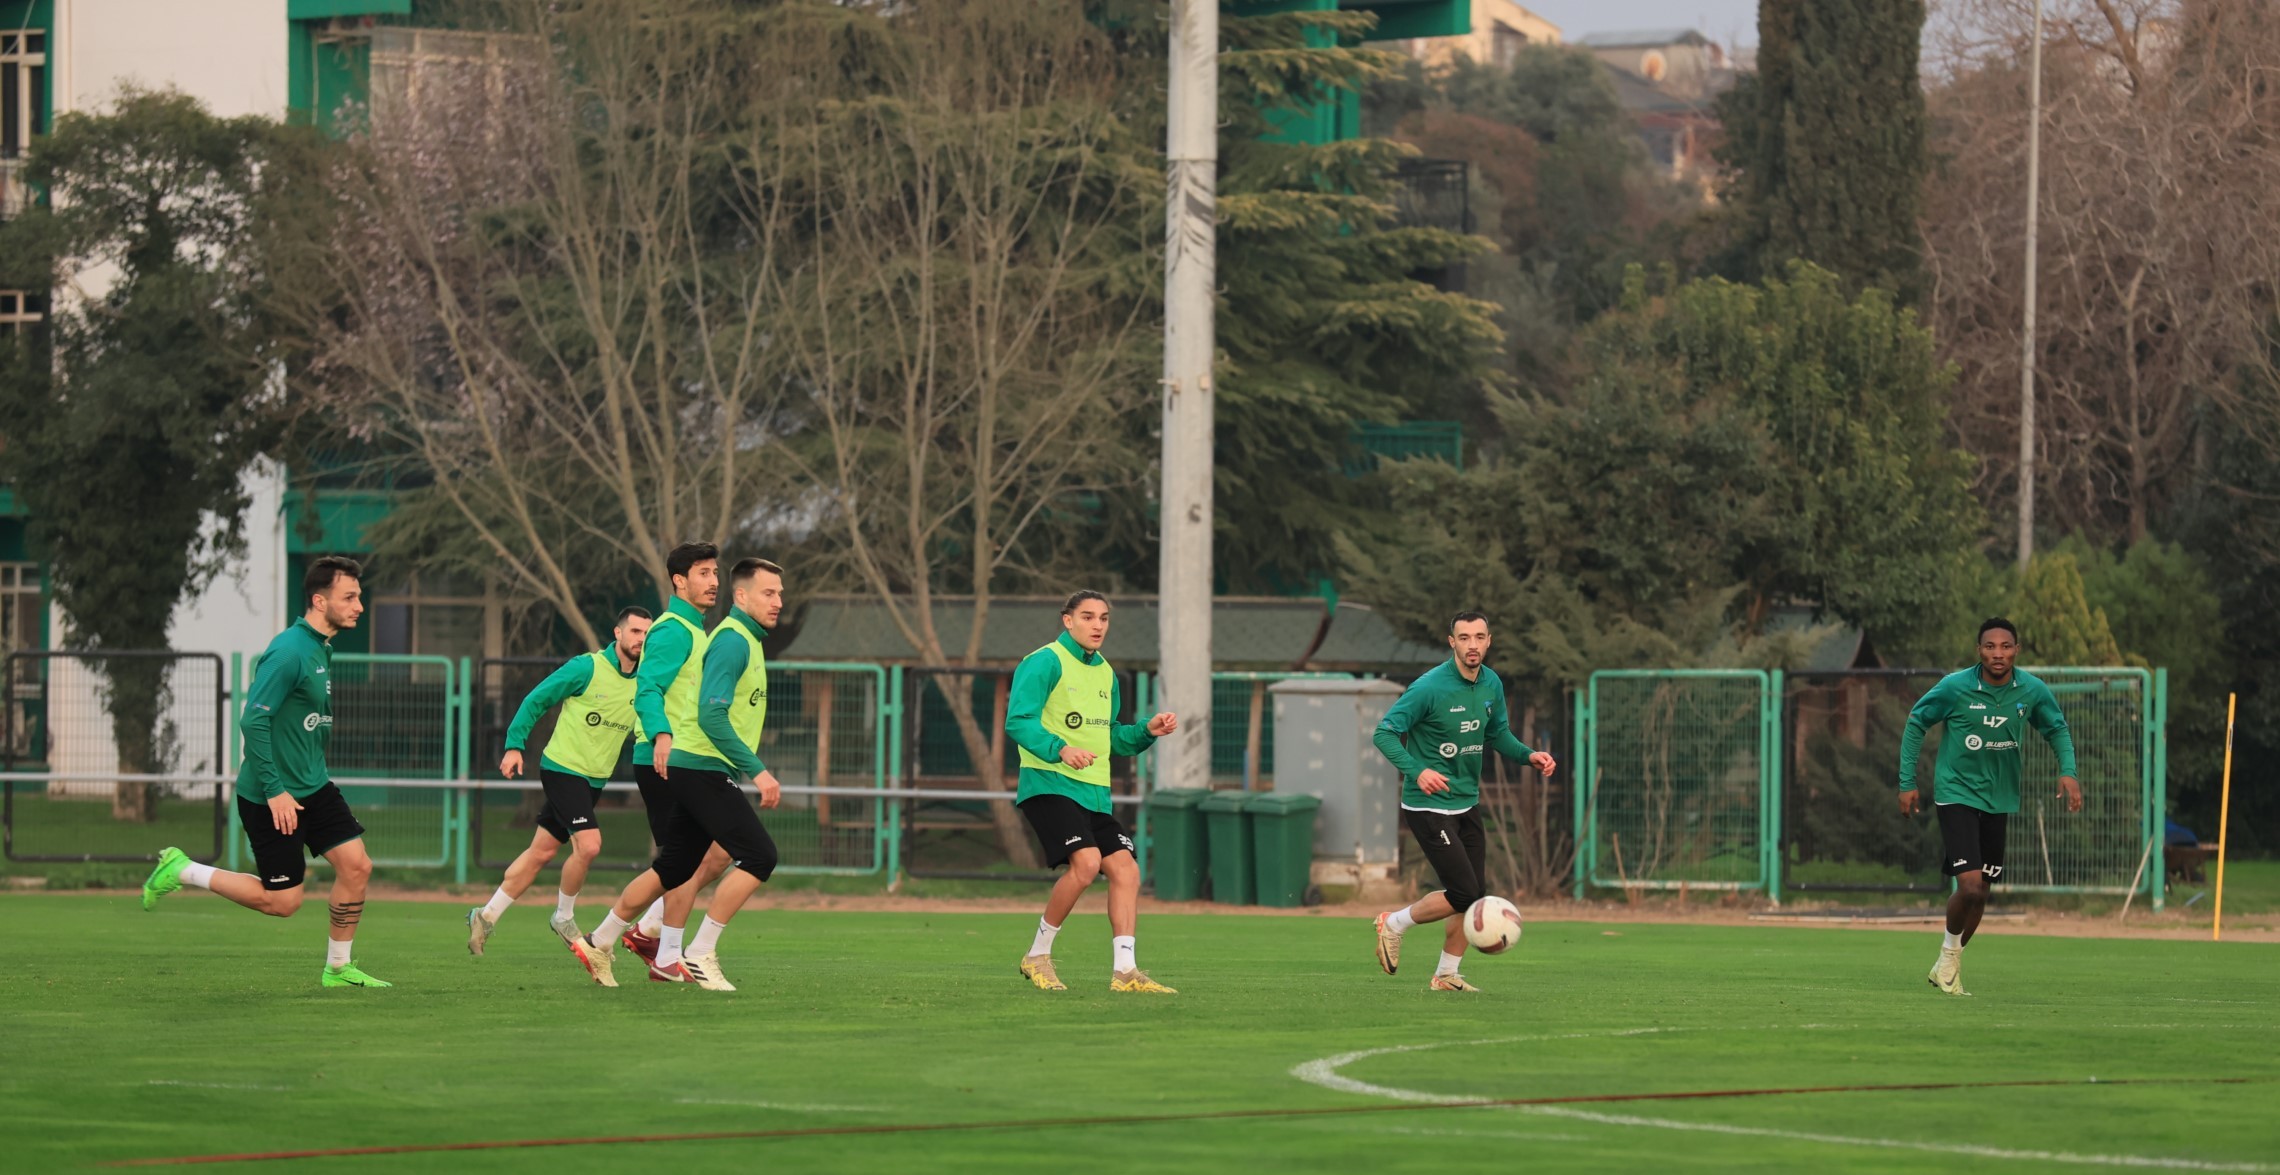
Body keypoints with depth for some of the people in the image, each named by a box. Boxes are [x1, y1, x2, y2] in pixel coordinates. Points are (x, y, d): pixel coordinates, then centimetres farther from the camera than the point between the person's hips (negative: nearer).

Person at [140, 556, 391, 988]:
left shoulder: (321, 648, 9)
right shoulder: (289, 652, -21)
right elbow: (253, 721, -25)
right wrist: (275, 791, -24)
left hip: (313, 787, 9)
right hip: (272, 796, -9)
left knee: (356, 864, -1)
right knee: (281, 901, -2)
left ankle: (337, 968, 12)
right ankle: (180, 872, 12)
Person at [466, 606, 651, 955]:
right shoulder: (587, 668, -12)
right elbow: (536, 700, -6)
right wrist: (514, 745, -11)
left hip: (594, 779, 6)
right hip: (563, 768, -6)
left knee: (542, 851, 9)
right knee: (588, 844, -19)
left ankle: (487, 916, 20)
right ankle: (564, 917, 4)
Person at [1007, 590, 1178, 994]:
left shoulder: (1105, 673, 18)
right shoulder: (1045, 663, -7)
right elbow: (1019, 721, -17)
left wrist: (1147, 732, 9)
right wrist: (1060, 749, -31)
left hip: (1094, 792, 8)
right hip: (1049, 784, -8)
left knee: (1124, 869, -2)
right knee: (1085, 861, -23)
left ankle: (1124, 971, 2)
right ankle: (1038, 956, -7)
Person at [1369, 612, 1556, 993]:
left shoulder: (1491, 685, 3)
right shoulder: (1430, 687, -19)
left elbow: (1497, 733, 18)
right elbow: (1384, 733, -18)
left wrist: (1529, 755, -1)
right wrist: (1417, 771, -33)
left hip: (1467, 803, 7)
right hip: (1429, 805, -7)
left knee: (1476, 896, 6)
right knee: (1464, 894, -12)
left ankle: (1446, 975, 21)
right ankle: (1394, 925, 12)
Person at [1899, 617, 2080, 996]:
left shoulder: (2032, 691, -6)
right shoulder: (1955, 687, -16)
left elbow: (2057, 729, 11)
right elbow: (1916, 723, -1)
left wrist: (2067, 772, -6)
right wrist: (1907, 783, -2)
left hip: (1999, 800, 4)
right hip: (1956, 793, -4)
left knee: (1981, 892, 11)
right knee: (1970, 885, -18)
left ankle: (1947, 966, 31)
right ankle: (1950, 952, 10)